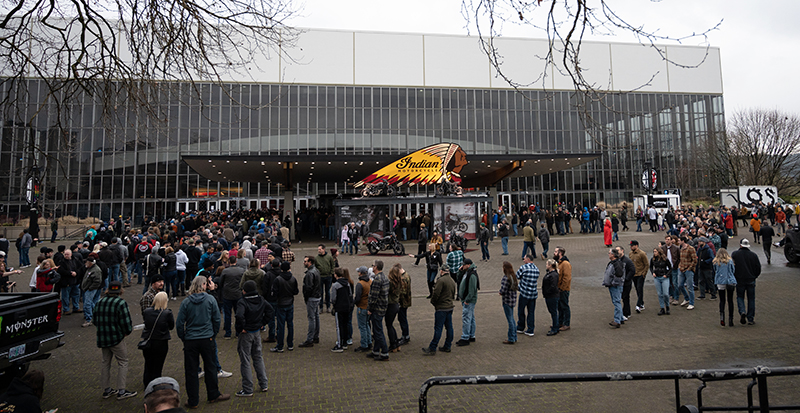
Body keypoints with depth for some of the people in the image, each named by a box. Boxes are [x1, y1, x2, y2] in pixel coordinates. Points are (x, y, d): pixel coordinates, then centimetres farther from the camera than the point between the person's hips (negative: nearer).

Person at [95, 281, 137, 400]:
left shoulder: (100, 302, 4)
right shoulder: (121, 303, -17)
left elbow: (95, 321, 13)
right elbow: (126, 324, -18)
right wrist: (129, 329, 2)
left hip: (102, 338, 7)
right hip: (116, 338, -7)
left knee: (106, 363, 18)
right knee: (123, 363, 4)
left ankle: (106, 390, 27)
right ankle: (121, 391, 5)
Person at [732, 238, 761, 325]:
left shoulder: (734, 254, -5)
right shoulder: (753, 255, -1)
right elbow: (758, 268, 3)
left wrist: (734, 277, 11)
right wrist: (754, 276, 18)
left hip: (739, 280, -1)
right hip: (751, 280, 1)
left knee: (740, 297, 12)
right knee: (751, 299, 9)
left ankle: (742, 312, -12)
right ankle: (750, 319, 12)